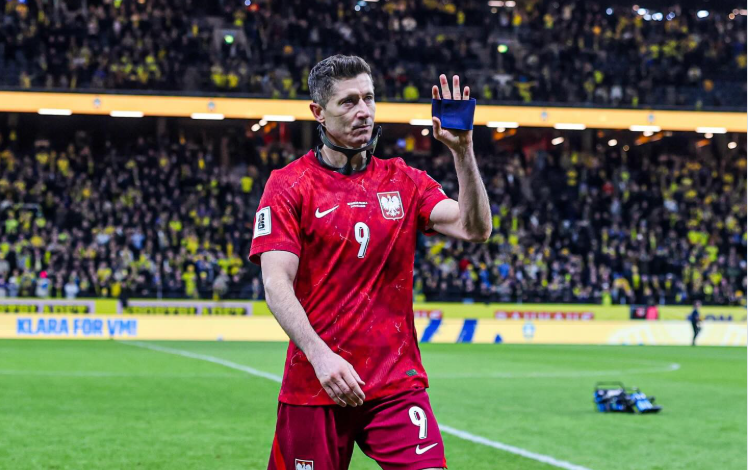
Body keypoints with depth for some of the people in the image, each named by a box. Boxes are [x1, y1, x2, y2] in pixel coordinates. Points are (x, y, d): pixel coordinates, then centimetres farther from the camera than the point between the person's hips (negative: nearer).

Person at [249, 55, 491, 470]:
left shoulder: (402, 180, 10)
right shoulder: (289, 185, -1)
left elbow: (474, 229, -2)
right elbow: (276, 284, -10)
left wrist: (462, 151, -14)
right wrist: (320, 355, -24)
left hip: (397, 384, 2)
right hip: (314, 386, -2)